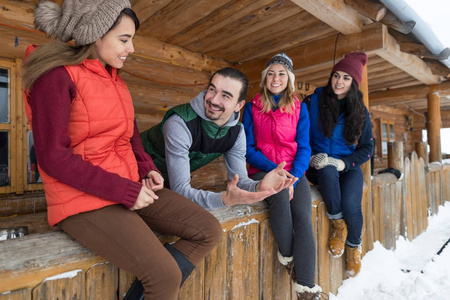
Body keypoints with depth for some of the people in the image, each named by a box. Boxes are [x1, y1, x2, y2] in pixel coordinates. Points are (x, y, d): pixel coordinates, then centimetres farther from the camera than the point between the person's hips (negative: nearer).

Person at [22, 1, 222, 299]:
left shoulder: (115, 79, 13)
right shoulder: (57, 76, -10)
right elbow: (52, 157, -16)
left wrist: (147, 169, 1)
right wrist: (126, 191, -18)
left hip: (132, 187, 8)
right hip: (85, 200, -7)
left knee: (210, 231, -3)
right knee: (166, 276, -20)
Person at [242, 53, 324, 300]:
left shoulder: (299, 108, 9)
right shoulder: (253, 107, 6)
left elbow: (304, 147, 3)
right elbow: (248, 148, 0)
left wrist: (292, 178, -13)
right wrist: (274, 170, -14)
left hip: (294, 171, 2)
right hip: (262, 171, -1)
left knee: (303, 219, -22)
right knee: (280, 194, -34)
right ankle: (287, 257, -12)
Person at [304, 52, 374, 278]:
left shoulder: (359, 111, 3)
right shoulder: (312, 101, -3)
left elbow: (367, 148, 4)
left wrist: (343, 163, -12)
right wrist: (312, 158, -16)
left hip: (348, 166, 2)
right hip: (318, 166, -1)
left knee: (350, 206, -22)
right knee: (328, 172, -37)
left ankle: (354, 246, 13)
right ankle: (337, 224, -11)